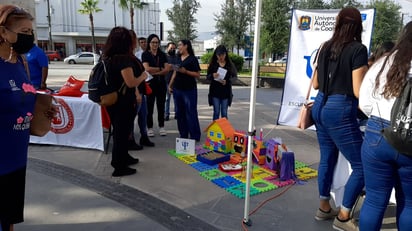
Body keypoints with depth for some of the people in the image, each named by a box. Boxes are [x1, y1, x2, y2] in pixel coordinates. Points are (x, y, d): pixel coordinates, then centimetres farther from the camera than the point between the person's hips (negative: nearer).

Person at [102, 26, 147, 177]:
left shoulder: (107, 57, 6)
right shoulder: (123, 59, -21)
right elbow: (131, 82, -25)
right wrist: (143, 76, -8)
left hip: (112, 101, 9)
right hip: (123, 103, -9)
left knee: (120, 131, 22)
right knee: (122, 133, 2)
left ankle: (123, 157, 38)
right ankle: (119, 167, 13)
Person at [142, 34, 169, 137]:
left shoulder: (162, 54, 10)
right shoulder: (145, 54, 0)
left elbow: (167, 69, -1)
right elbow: (147, 69, -13)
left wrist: (155, 72, -11)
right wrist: (160, 69, -4)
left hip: (161, 83, 3)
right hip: (150, 83, -3)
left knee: (161, 105, 7)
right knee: (150, 106, 2)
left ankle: (161, 127, 16)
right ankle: (150, 128, 11)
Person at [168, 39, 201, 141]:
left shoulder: (193, 59, -5)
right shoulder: (178, 58, 13)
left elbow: (198, 75, -9)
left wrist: (186, 71, -19)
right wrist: (170, 85, 12)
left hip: (189, 90, -6)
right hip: (177, 89, 6)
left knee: (191, 113, -4)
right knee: (180, 113, 8)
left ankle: (195, 136, 3)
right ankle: (183, 135, 17)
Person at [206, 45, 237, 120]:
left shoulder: (229, 64, 0)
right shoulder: (213, 64, 0)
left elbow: (234, 76, 1)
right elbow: (207, 76, 3)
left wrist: (227, 81, -18)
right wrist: (212, 76, -20)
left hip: (226, 92, 0)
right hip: (215, 91, 0)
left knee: (224, 113, 5)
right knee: (216, 112, 4)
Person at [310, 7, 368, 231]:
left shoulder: (326, 47, 8)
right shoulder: (358, 49, -10)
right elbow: (358, 91, -14)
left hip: (321, 107, 8)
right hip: (340, 111, -8)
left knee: (327, 158, 18)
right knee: (361, 165, 4)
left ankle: (324, 208, 29)